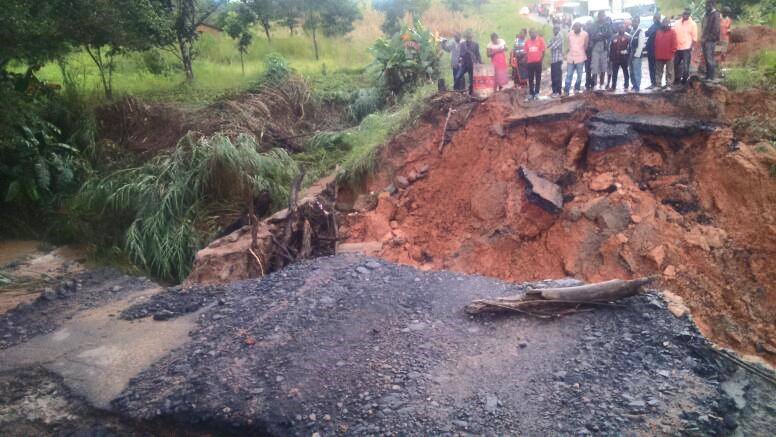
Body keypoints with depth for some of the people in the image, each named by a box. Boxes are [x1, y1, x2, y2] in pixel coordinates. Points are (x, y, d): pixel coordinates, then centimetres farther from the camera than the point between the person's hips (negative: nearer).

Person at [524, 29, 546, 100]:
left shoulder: (540, 39, -1)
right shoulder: (527, 41, 5)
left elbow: (543, 51, 0)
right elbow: (526, 52, 9)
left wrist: (541, 59, -4)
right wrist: (526, 61, 3)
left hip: (538, 62, -2)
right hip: (530, 62, 2)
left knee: (538, 77, 5)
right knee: (530, 78, 5)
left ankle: (536, 93, 10)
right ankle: (531, 93, 10)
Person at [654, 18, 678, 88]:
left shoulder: (672, 32, -2)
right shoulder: (658, 32, 10)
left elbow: (674, 43, -6)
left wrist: (672, 52, -12)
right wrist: (656, 52, 6)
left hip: (669, 56, -4)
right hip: (659, 56, 4)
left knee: (669, 71, 3)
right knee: (658, 71, 10)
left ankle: (669, 84, 6)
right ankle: (657, 84, 17)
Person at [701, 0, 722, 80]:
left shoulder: (716, 15, -11)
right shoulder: (707, 14, 15)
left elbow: (715, 29, -16)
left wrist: (707, 38, -15)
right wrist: (702, 38, 11)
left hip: (710, 41, -8)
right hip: (705, 40, 8)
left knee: (710, 59, -6)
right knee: (706, 59, 11)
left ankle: (711, 77, -2)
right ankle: (708, 76, 18)